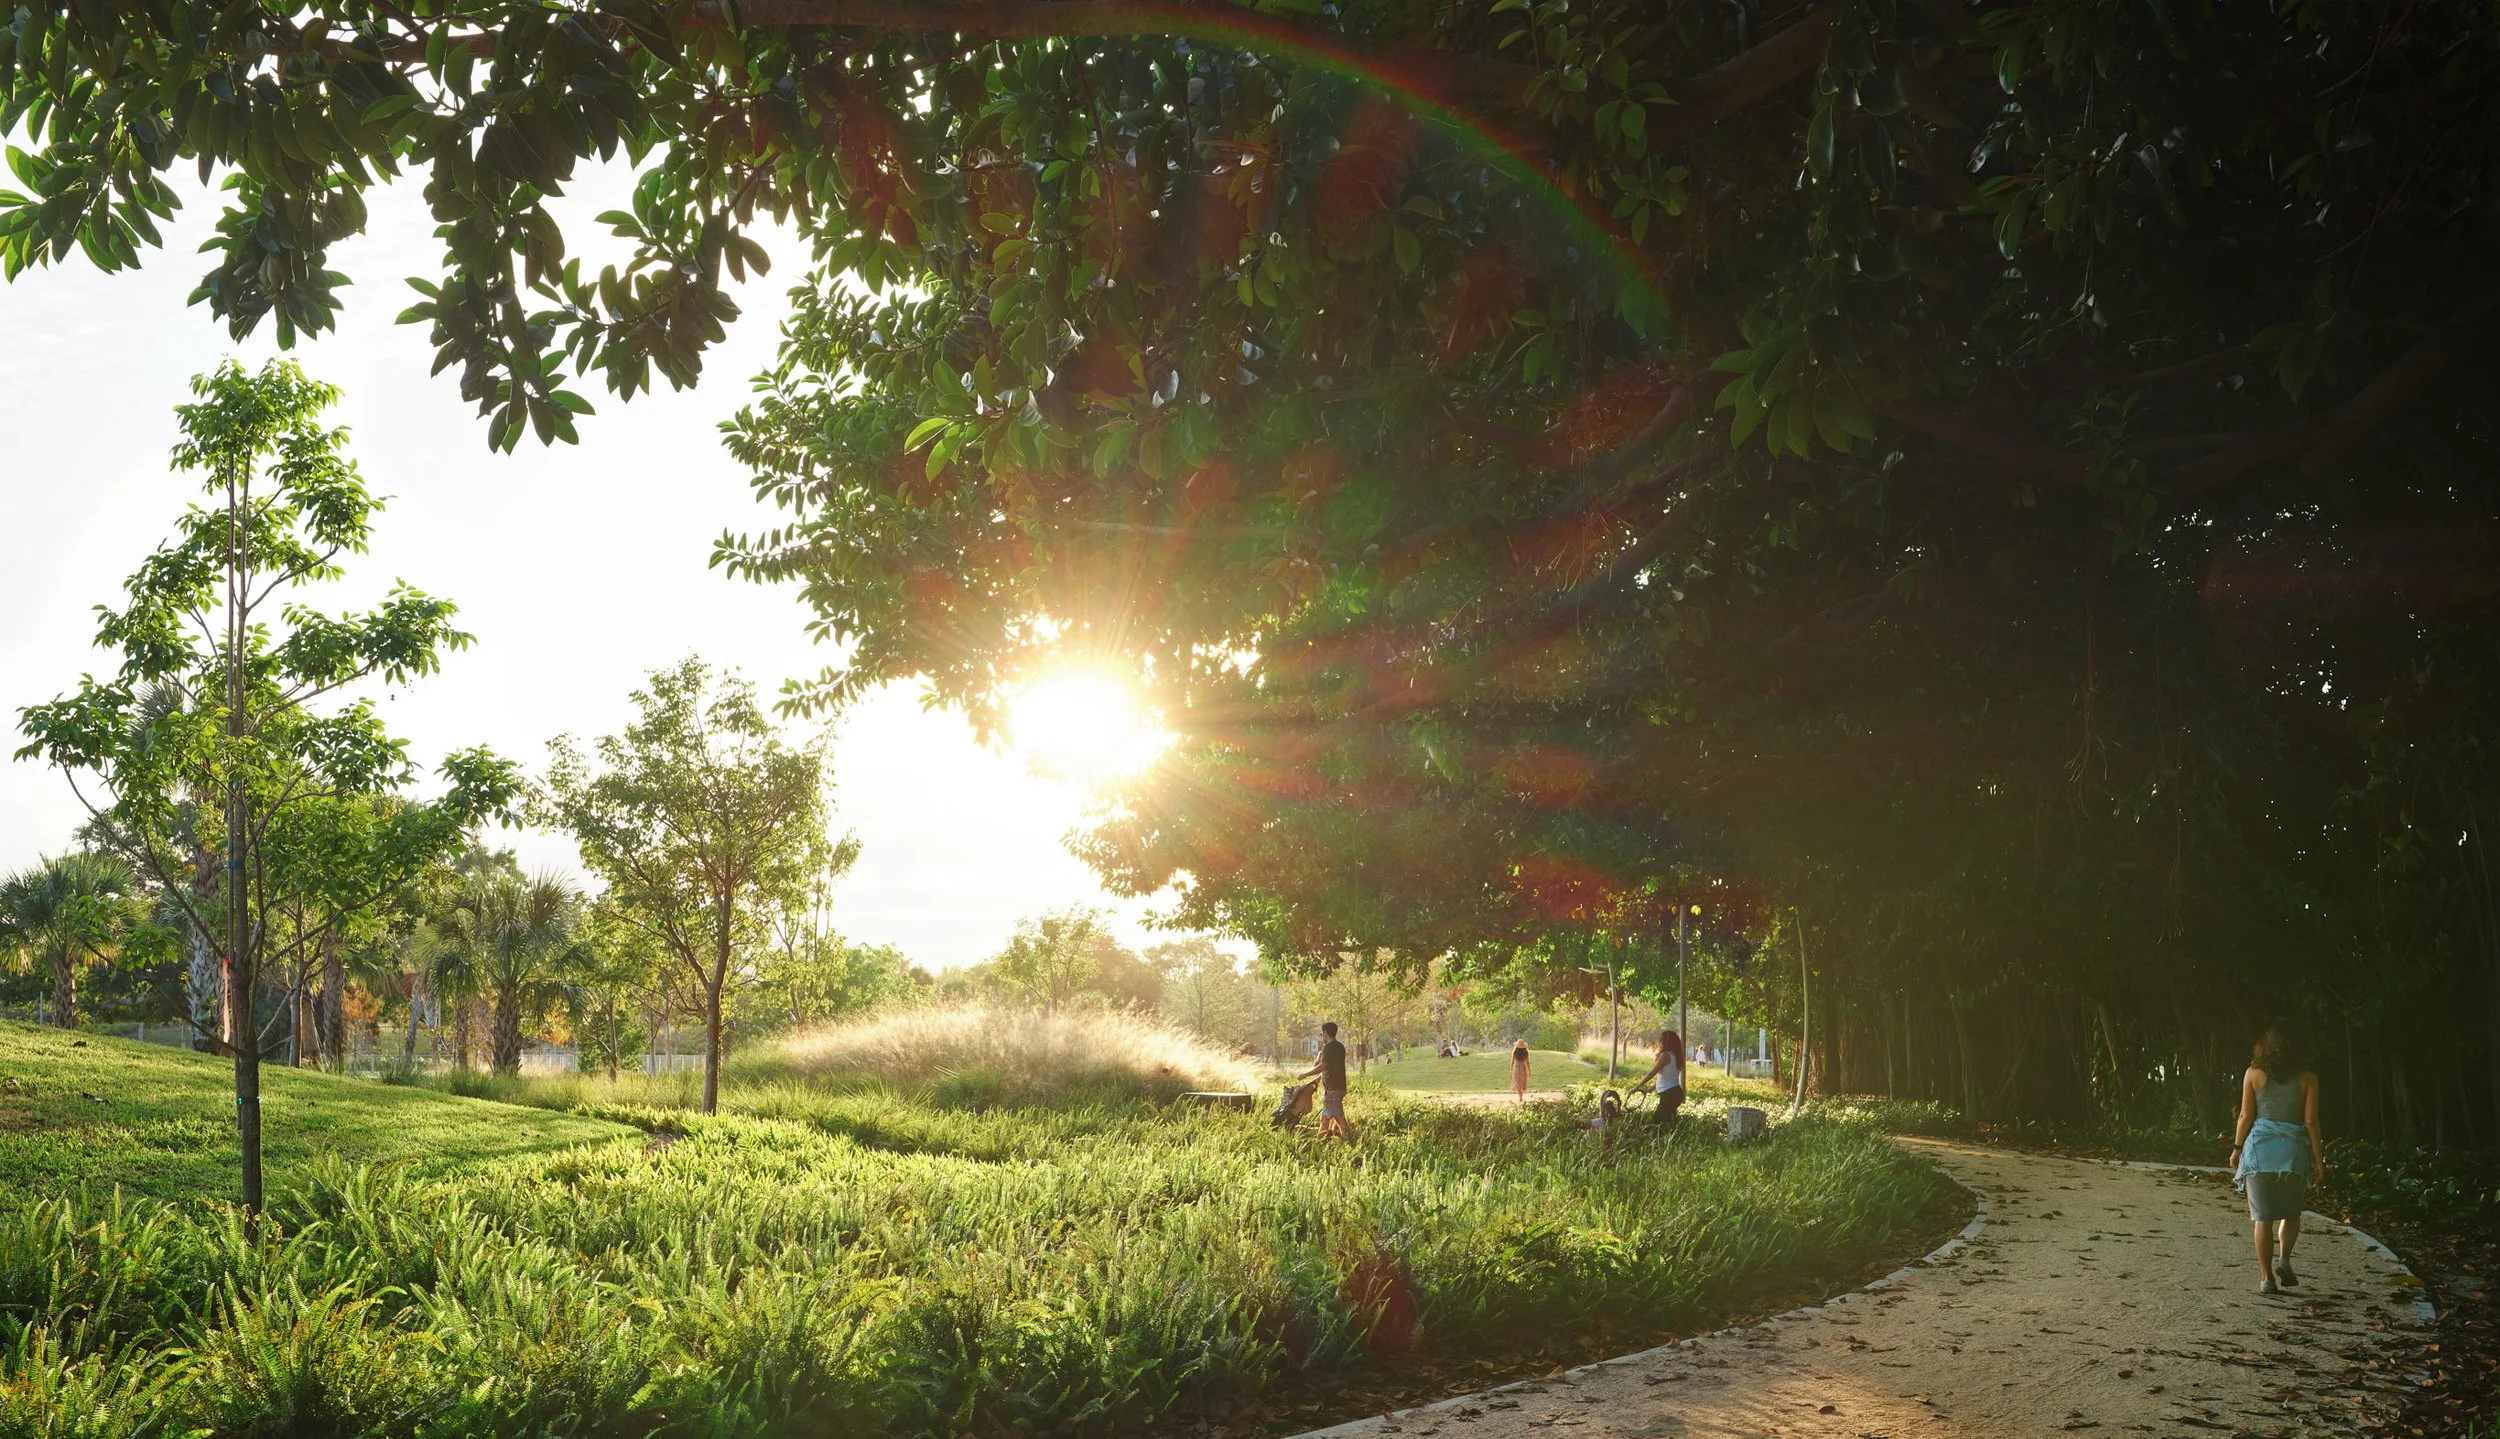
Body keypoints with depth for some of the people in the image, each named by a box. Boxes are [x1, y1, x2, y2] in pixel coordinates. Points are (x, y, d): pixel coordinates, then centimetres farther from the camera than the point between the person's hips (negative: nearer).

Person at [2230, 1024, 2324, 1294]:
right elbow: (2311, 1121, -2)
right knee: (2291, 1212, 18)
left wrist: (2237, 1148, 10)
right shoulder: (2307, 1079, 1)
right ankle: (2283, 1258, -4)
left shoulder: (2254, 1074, 1)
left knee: (2262, 1216, 3)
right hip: (2294, 1150, 1)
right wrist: (2318, 1159, 3)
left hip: (2260, 1148, 0)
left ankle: (2266, 1277, -1)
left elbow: (2245, 1116, 0)